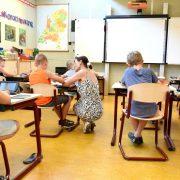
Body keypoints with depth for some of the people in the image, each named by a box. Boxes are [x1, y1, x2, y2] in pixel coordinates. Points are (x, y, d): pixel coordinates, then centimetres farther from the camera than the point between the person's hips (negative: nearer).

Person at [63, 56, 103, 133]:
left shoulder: (82, 72, -10)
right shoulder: (92, 72, 9)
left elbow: (66, 83, -6)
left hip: (88, 111, -5)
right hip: (98, 111, 6)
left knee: (75, 106, 30)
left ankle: (86, 122, 10)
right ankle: (90, 122, 19)